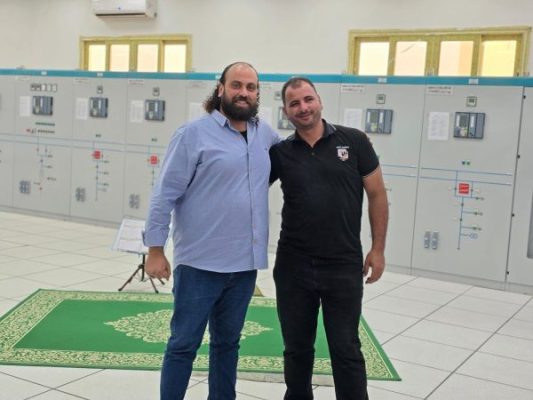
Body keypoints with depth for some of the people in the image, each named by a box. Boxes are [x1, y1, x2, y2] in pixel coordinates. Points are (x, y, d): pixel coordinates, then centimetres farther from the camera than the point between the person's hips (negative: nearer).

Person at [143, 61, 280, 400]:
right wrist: (155, 249, -11)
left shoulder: (264, 134, 8)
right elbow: (165, 195, -9)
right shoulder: (194, 133, -8)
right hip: (200, 263, -5)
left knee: (228, 343, 19)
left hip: (245, 264, 6)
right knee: (184, 344, 5)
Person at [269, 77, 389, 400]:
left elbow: (378, 195, 2)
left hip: (344, 267, -2)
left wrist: (378, 249, 0)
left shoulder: (354, 141, -2)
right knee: (297, 348, 15)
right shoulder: (280, 153, 2)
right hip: (293, 267, 2)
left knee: (346, 349, 6)